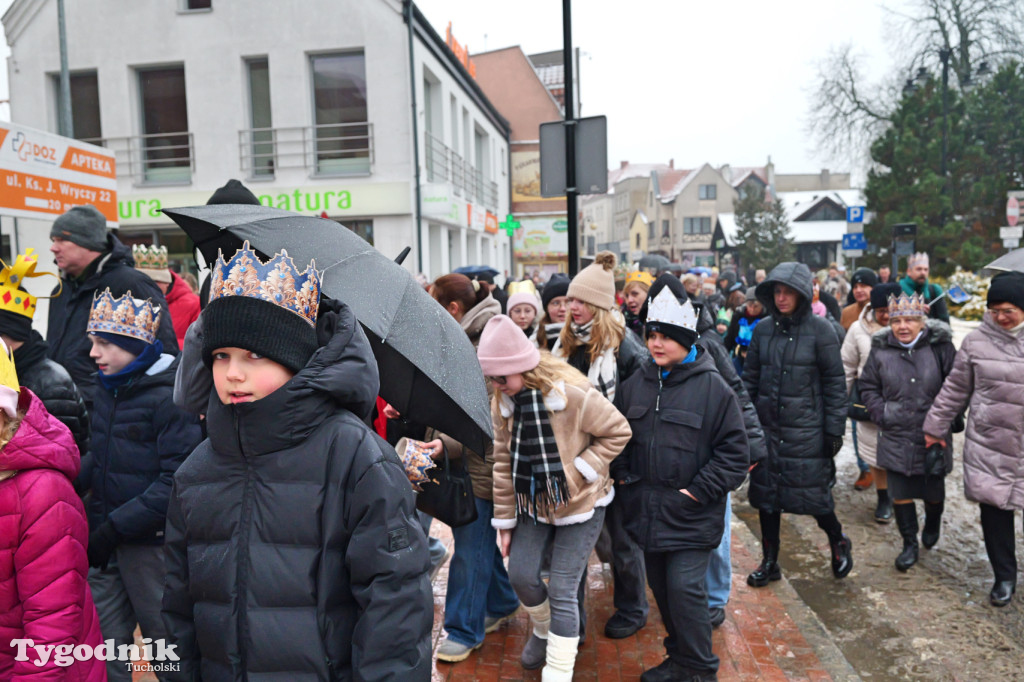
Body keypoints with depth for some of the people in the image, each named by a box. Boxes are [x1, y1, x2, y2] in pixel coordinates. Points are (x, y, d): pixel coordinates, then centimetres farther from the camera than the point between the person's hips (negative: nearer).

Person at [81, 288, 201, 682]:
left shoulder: (170, 396, -18)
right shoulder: (108, 388, 7)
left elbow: (176, 482, -22)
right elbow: (100, 458, 17)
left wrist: (114, 527, -20)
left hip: (152, 542, -7)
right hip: (107, 544, 7)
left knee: (165, 639, 9)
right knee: (102, 642, 16)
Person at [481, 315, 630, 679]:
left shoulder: (573, 393, -25)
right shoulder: (502, 403, -7)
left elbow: (619, 432, -14)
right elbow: (503, 463, 1)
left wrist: (578, 469, -19)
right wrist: (505, 520, 4)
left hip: (580, 504, -5)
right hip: (533, 503, 5)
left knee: (562, 591, -4)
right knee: (522, 575, 7)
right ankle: (543, 631, 41)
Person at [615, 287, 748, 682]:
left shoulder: (713, 387, -11)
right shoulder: (637, 384, 5)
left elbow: (733, 453, -9)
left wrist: (698, 491, -12)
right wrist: (623, 475, 7)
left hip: (691, 516, -5)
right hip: (647, 511, 6)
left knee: (684, 588, -6)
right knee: (661, 587, 16)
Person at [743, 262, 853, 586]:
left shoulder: (820, 329, -7)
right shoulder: (763, 329, 4)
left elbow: (835, 382, -5)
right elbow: (750, 378, 9)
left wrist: (834, 429, -7)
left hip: (807, 430, -4)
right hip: (767, 428, 4)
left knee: (813, 494, 3)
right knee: (765, 495, 10)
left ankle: (839, 543, 34)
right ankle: (769, 562, 26)